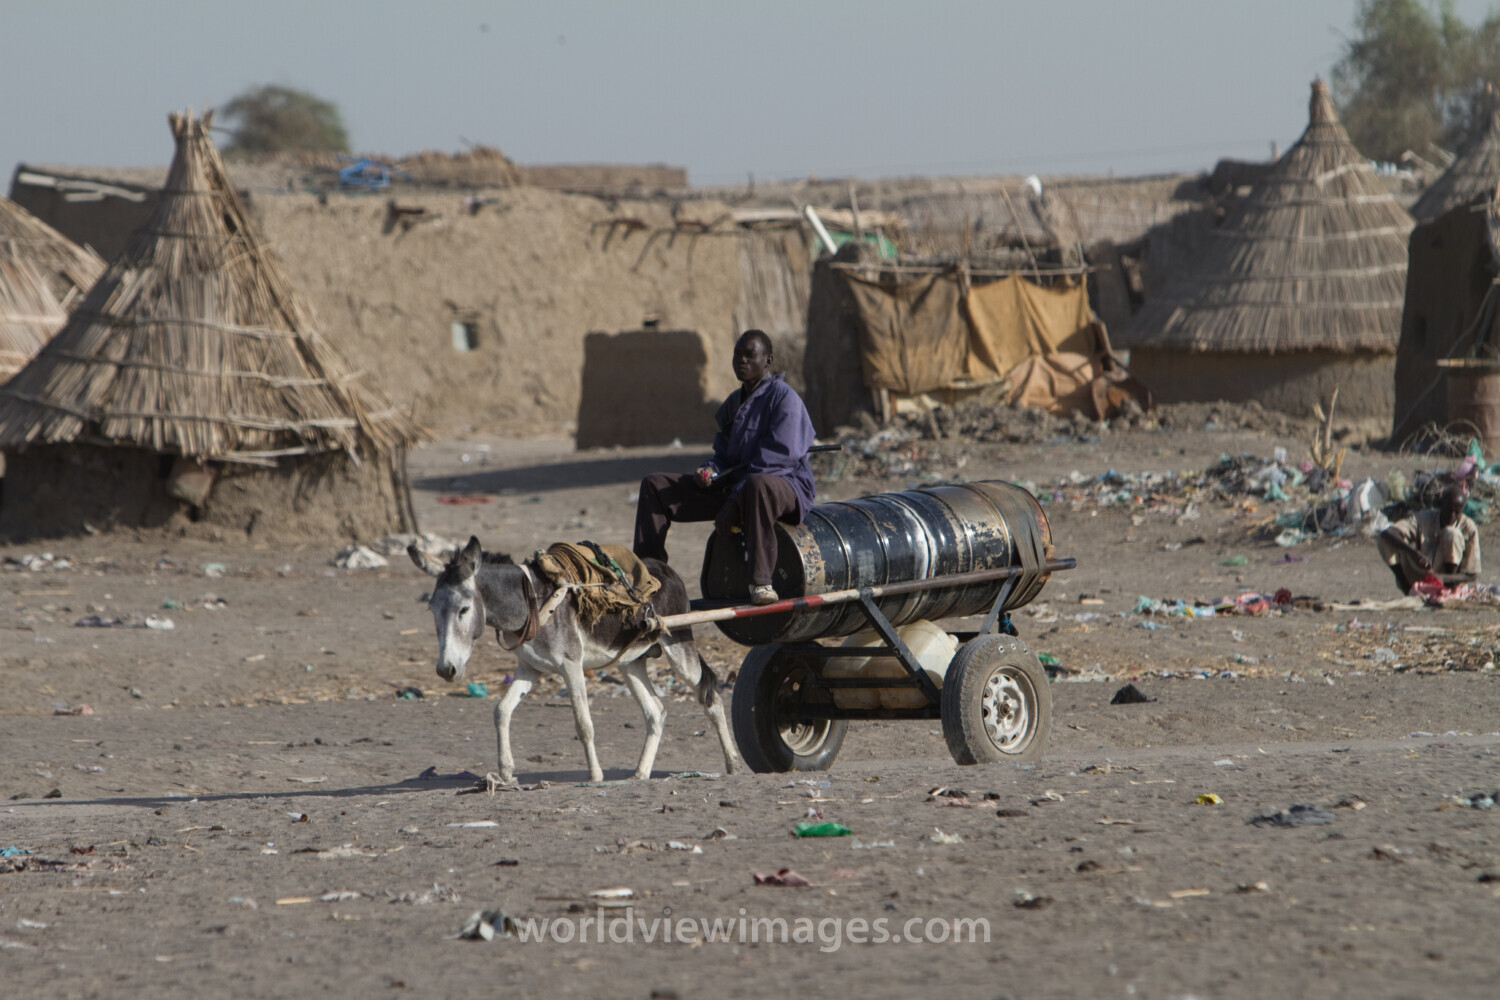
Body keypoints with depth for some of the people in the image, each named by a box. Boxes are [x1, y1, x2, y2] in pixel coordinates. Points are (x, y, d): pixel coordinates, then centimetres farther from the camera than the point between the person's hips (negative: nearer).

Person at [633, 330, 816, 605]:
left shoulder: (783, 397, -10)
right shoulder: (734, 402, 14)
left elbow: (777, 457, -19)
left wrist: (734, 502, -23)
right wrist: (710, 471, -7)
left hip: (784, 482, -8)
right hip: (735, 484, 8)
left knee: (758, 485, -47)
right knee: (655, 485, 3)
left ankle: (761, 582, -45)